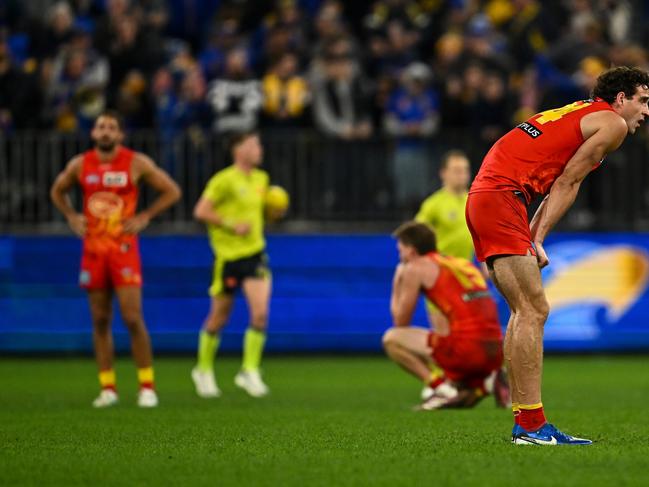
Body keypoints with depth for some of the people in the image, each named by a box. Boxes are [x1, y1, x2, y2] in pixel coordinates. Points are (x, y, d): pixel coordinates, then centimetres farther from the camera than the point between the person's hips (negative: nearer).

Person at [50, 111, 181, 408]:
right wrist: (71, 217, 7)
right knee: (100, 320, 5)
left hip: (124, 248, -3)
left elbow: (171, 191, 3)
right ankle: (107, 388, 10)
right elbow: (57, 191, 23)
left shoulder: (136, 163, -4)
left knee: (132, 318, -11)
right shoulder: (80, 165, 5)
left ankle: (147, 386, -3)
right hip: (93, 249, 3)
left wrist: (144, 217, -5)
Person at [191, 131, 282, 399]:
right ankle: (204, 370, 25)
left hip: (255, 253, 5)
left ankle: (250, 371, -1)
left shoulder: (261, 179, 11)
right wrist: (232, 225, -18)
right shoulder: (225, 180, -11)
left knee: (260, 313, -11)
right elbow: (201, 211, -14)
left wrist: (274, 211, 6)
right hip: (228, 254, -5)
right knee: (218, 318, 6)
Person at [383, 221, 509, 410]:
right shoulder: (463, 264, 26)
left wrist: (396, 286, 26)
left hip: (468, 348, -7)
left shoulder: (415, 267, 5)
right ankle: (484, 383, 5)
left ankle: (444, 387, -8)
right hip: (495, 353, 7)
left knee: (391, 339, 5)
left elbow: (401, 322, 12)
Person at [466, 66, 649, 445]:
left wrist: (532, 239, 8)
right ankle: (531, 425, -16)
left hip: (482, 197, 10)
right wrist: (538, 241, -4)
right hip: (502, 198, -10)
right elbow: (567, 183, -4)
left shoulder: (583, 114, 28)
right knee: (534, 310, -12)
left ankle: (525, 421, 10)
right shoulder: (613, 123, 1)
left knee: (525, 311, 11)